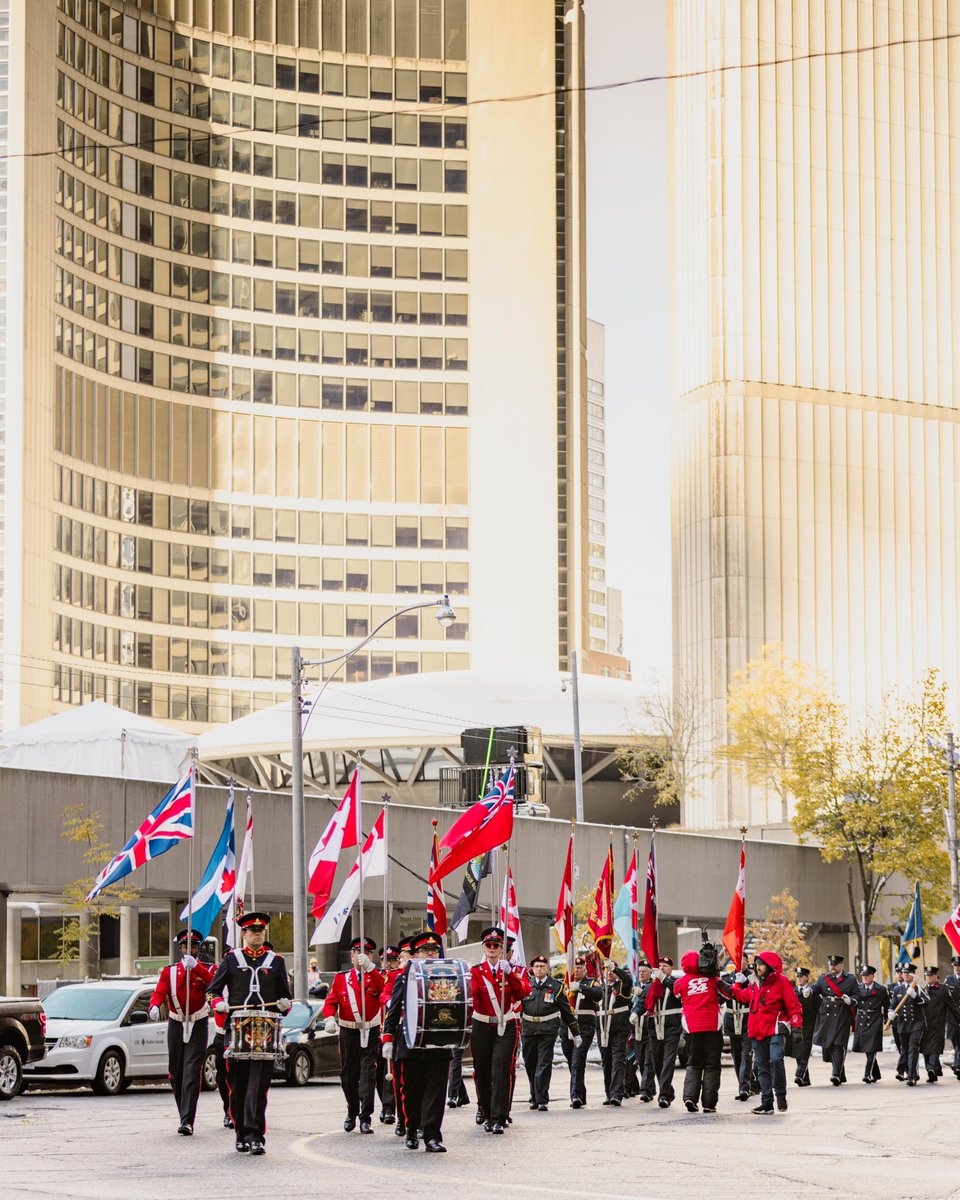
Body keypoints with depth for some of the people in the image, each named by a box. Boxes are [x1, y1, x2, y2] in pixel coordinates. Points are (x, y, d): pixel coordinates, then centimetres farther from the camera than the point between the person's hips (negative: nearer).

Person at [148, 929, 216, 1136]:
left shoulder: (207, 969, 3)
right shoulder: (169, 971, 7)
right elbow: (159, 992, -9)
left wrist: (195, 966, -36)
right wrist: (154, 1006, -31)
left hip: (198, 1027, -3)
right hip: (176, 1026, 3)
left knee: (192, 1074, -12)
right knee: (176, 1075, 7)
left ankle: (187, 1121, -17)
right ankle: (185, 1116, 22)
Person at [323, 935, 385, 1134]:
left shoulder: (376, 977, 2)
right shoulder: (341, 978, 7)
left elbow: (383, 989, -20)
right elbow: (331, 1001, 2)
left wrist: (369, 967, -32)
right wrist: (329, 1019, -17)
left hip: (370, 1033, -2)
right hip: (348, 1033, 2)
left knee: (368, 1073, -10)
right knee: (348, 1074, 10)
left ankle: (366, 1118, -11)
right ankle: (352, 1113, 28)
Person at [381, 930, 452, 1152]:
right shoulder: (403, 978, 6)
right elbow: (393, 1011, 5)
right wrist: (388, 1039, -2)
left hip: (439, 1045, 1)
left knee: (435, 1090, -4)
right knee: (411, 1090, 8)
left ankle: (432, 1136, -4)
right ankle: (411, 1131, 25)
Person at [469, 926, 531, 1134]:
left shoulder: (514, 970, 5)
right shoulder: (476, 971, 6)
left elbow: (524, 992, -12)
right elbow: (470, 994, -7)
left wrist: (509, 973, -25)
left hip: (506, 1027, -1)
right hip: (482, 1028, 1)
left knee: (501, 1070, -13)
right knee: (482, 1072, 5)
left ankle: (499, 1119, -14)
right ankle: (486, 1113, 24)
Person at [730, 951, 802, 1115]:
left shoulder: (781, 983, -4)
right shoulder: (754, 986, 15)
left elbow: (793, 1005, -6)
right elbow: (742, 996, 32)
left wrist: (796, 1026, -12)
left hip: (775, 1031, -7)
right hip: (757, 1033, 7)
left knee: (776, 1060, -24)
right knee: (762, 1067, 8)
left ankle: (780, 1095, -8)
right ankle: (767, 1102, 12)